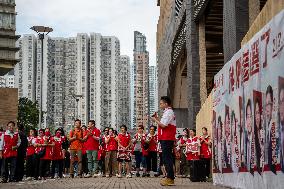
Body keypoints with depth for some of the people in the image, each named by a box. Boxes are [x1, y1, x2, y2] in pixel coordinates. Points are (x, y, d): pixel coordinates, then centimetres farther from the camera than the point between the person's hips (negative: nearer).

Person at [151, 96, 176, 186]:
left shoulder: (168, 112, -12)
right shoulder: (169, 112, 21)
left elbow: (163, 125, -20)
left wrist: (155, 120, -6)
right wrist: (157, 119, 14)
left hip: (166, 139, -11)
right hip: (167, 138, 11)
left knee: (167, 158, -10)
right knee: (167, 158, 11)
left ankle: (170, 178, -11)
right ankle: (170, 178, 14)